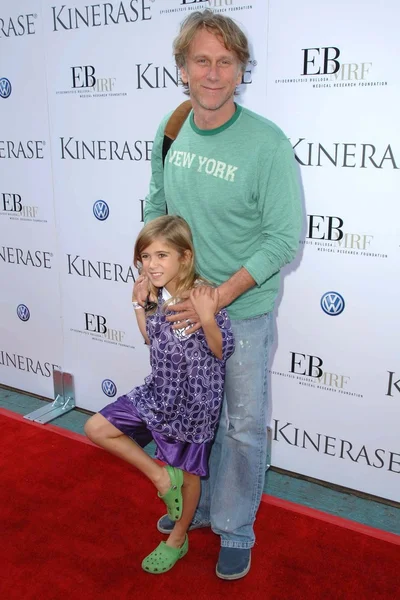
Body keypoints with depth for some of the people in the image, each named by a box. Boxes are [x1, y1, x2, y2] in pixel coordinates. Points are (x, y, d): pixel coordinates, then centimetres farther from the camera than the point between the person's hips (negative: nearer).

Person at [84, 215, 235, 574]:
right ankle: (161, 476, 15)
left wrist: (207, 318, -36)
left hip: (193, 401, -6)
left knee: (188, 473, 13)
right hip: (158, 390, 7)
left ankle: (177, 540, 39)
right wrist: (140, 306, 2)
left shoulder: (202, 298, -23)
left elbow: (222, 351, -20)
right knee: (97, 428, 5)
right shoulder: (156, 296, -3)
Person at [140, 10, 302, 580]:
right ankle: (196, 504, 45)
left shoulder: (267, 142, -18)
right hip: (182, 305, 5)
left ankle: (235, 530, 33)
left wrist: (218, 298, -22)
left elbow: (284, 239, -18)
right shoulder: (171, 132, -1)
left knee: (243, 426, 10)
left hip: (245, 311, -5)